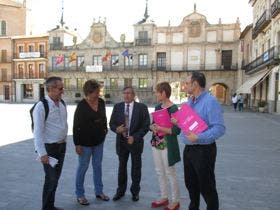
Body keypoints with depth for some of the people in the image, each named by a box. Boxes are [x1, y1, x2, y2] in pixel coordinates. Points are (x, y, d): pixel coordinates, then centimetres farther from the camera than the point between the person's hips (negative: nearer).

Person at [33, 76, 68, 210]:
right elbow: (38, 131, -18)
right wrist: (42, 153, -19)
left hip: (61, 146, 7)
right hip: (49, 148, -7)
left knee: (56, 178, 18)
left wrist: (64, 142, 11)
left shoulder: (62, 104, 4)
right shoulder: (41, 106, -17)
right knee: (51, 180, 1)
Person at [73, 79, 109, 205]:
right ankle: (80, 194, 26)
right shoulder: (81, 105, -16)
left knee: (97, 166, 16)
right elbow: (76, 126, -14)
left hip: (99, 141, 5)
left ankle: (99, 191, 32)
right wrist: (77, 144, -14)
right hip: (85, 142, -5)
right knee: (83, 167, 8)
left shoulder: (101, 102, -2)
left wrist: (105, 130, 8)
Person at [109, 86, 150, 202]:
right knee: (121, 166, 14)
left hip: (136, 141, -2)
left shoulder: (142, 107, -7)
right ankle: (120, 190, 31)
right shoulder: (117, 107, 2)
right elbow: (111, 123, 5)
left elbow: (146, 126, -8)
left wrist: (135, 137, -17)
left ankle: (135, 191, 31)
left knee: (136, 167, 12)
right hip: (121, 141, 2)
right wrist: (116, 129, -17)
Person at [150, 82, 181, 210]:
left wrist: (162, 129, -25)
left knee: (170, 173, 5)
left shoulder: (173, 109, -16)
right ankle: (164, 197, 33)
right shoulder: (158, 107, 7)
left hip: (167, 145, -7)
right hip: (156, 143, 7)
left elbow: (177, 130, -18)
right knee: (160, 172, 16)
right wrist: (152, 127, -9)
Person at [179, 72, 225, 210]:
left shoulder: (210, 102, -17)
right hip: (188, 149, 9)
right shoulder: (190, 101, 11)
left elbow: (219, 128, -24)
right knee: (190, 183, 21)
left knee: (206, 187, 6)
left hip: (203, 150, -8)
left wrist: (199, 138, -32)